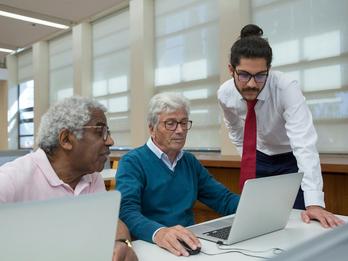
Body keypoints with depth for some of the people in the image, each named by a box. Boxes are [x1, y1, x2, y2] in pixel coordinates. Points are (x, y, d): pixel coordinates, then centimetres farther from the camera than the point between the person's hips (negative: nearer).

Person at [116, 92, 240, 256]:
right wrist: (158, 232, -41)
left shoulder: (191, 161, 11)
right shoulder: (132, 162, -8)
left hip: (188, 246, 5)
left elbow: (224, 200, 10)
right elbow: (127, 211, -22)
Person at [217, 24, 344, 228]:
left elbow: (305, 144, -40)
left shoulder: (286, 88, -31)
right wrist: (247, 158, 3)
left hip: (293, 159, -3)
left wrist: (314, 203, -47)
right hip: (259, 159, 3)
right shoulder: (224, 94, -18)